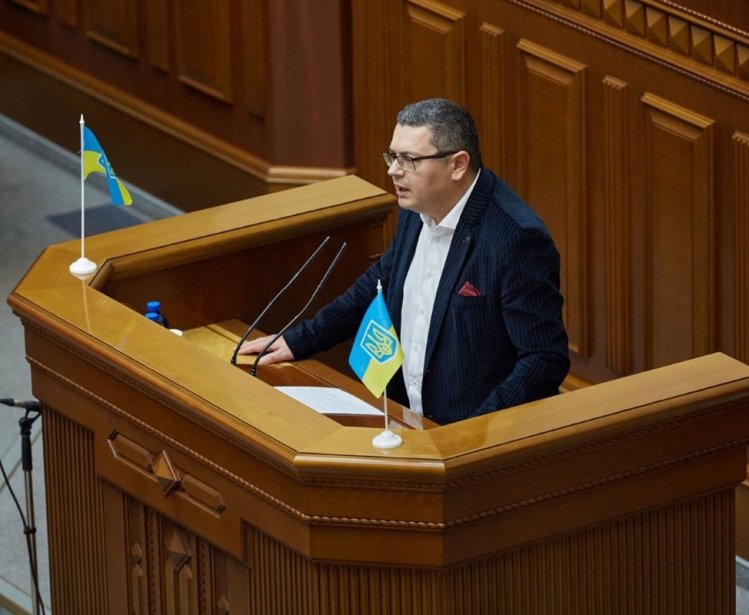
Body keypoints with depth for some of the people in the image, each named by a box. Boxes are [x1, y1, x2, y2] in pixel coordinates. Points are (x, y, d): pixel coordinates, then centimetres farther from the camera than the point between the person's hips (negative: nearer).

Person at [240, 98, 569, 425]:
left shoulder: (517, 238, -20)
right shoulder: (418, 208, 4)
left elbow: (546, 359, -19)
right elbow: (381, 282, 23)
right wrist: (297, 341, 19)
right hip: (408, 422, 8)